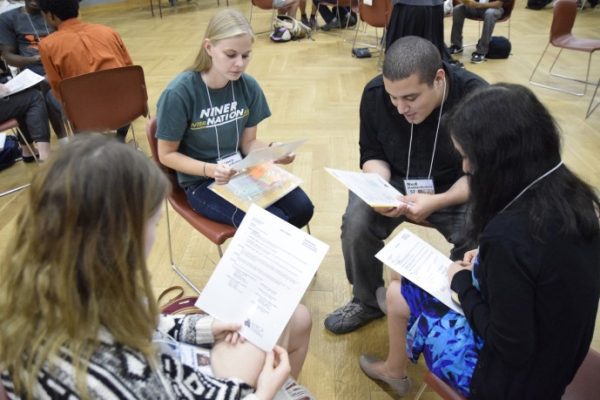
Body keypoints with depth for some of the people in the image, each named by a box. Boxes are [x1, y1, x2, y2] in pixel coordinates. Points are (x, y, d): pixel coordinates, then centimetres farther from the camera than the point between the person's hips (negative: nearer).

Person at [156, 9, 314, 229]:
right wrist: (210, 170, -27)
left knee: (302, 208, -13)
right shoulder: (178, 93, -20)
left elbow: (248, 142, 3)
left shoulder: (248, 86, -6)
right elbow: (167, 154, -11)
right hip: (201, 181, -5)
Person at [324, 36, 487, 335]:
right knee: (356, 223, -26)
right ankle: (367, 302, 3)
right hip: (394, 181, 2)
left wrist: (438, 201, -32)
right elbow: (372, 154, -1)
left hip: (457, 191, -1)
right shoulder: (375, 93, -16)